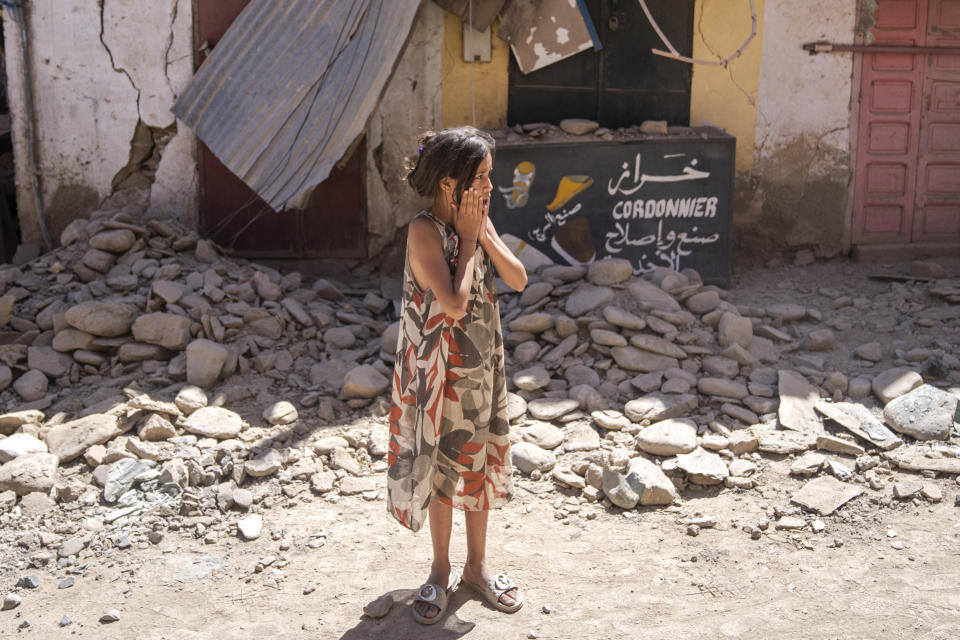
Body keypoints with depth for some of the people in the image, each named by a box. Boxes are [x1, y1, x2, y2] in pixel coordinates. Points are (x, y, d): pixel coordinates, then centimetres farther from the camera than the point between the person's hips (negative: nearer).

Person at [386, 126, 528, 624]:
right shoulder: (424, 230, -21)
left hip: (483, 364, 6)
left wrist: (485, 236, -13)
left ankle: (476, 565, 33)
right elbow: (454, 303, -28)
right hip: (439, 369, -6)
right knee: (441, 466, 8)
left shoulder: (479, 222, 1)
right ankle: (441, 571, 27)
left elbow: (519, 280, -1)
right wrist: (468, 239, -21)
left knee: (481, 462, 15)